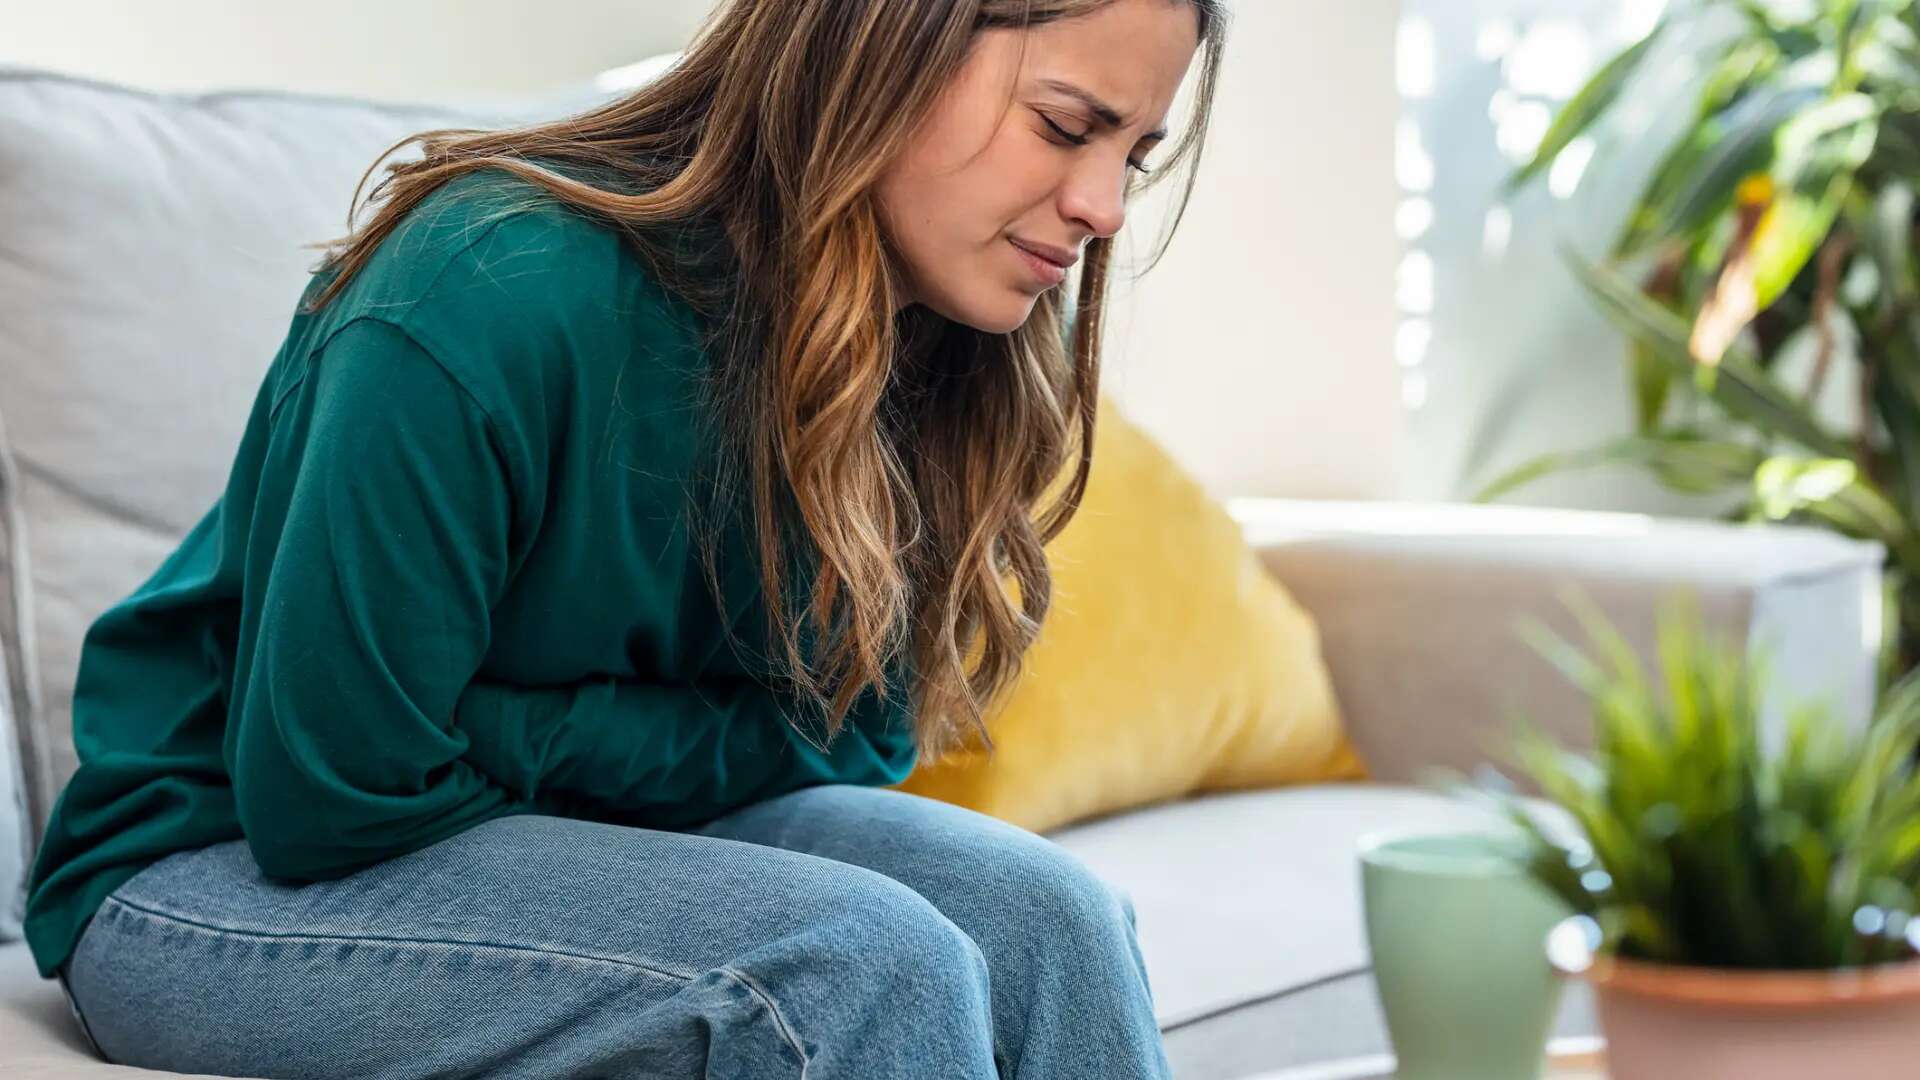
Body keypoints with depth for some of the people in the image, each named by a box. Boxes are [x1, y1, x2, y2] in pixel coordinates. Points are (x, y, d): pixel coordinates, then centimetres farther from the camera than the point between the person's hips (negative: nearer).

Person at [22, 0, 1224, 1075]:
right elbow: (328, 799, -23)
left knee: (1042, 914, -19)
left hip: (583, 833, 6)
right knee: (866, 965, -29)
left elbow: (857, 733, 0)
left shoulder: (931, 363, -6)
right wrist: (664, 739, -11)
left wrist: (560, 741, -15)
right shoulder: (500, 295, -27)